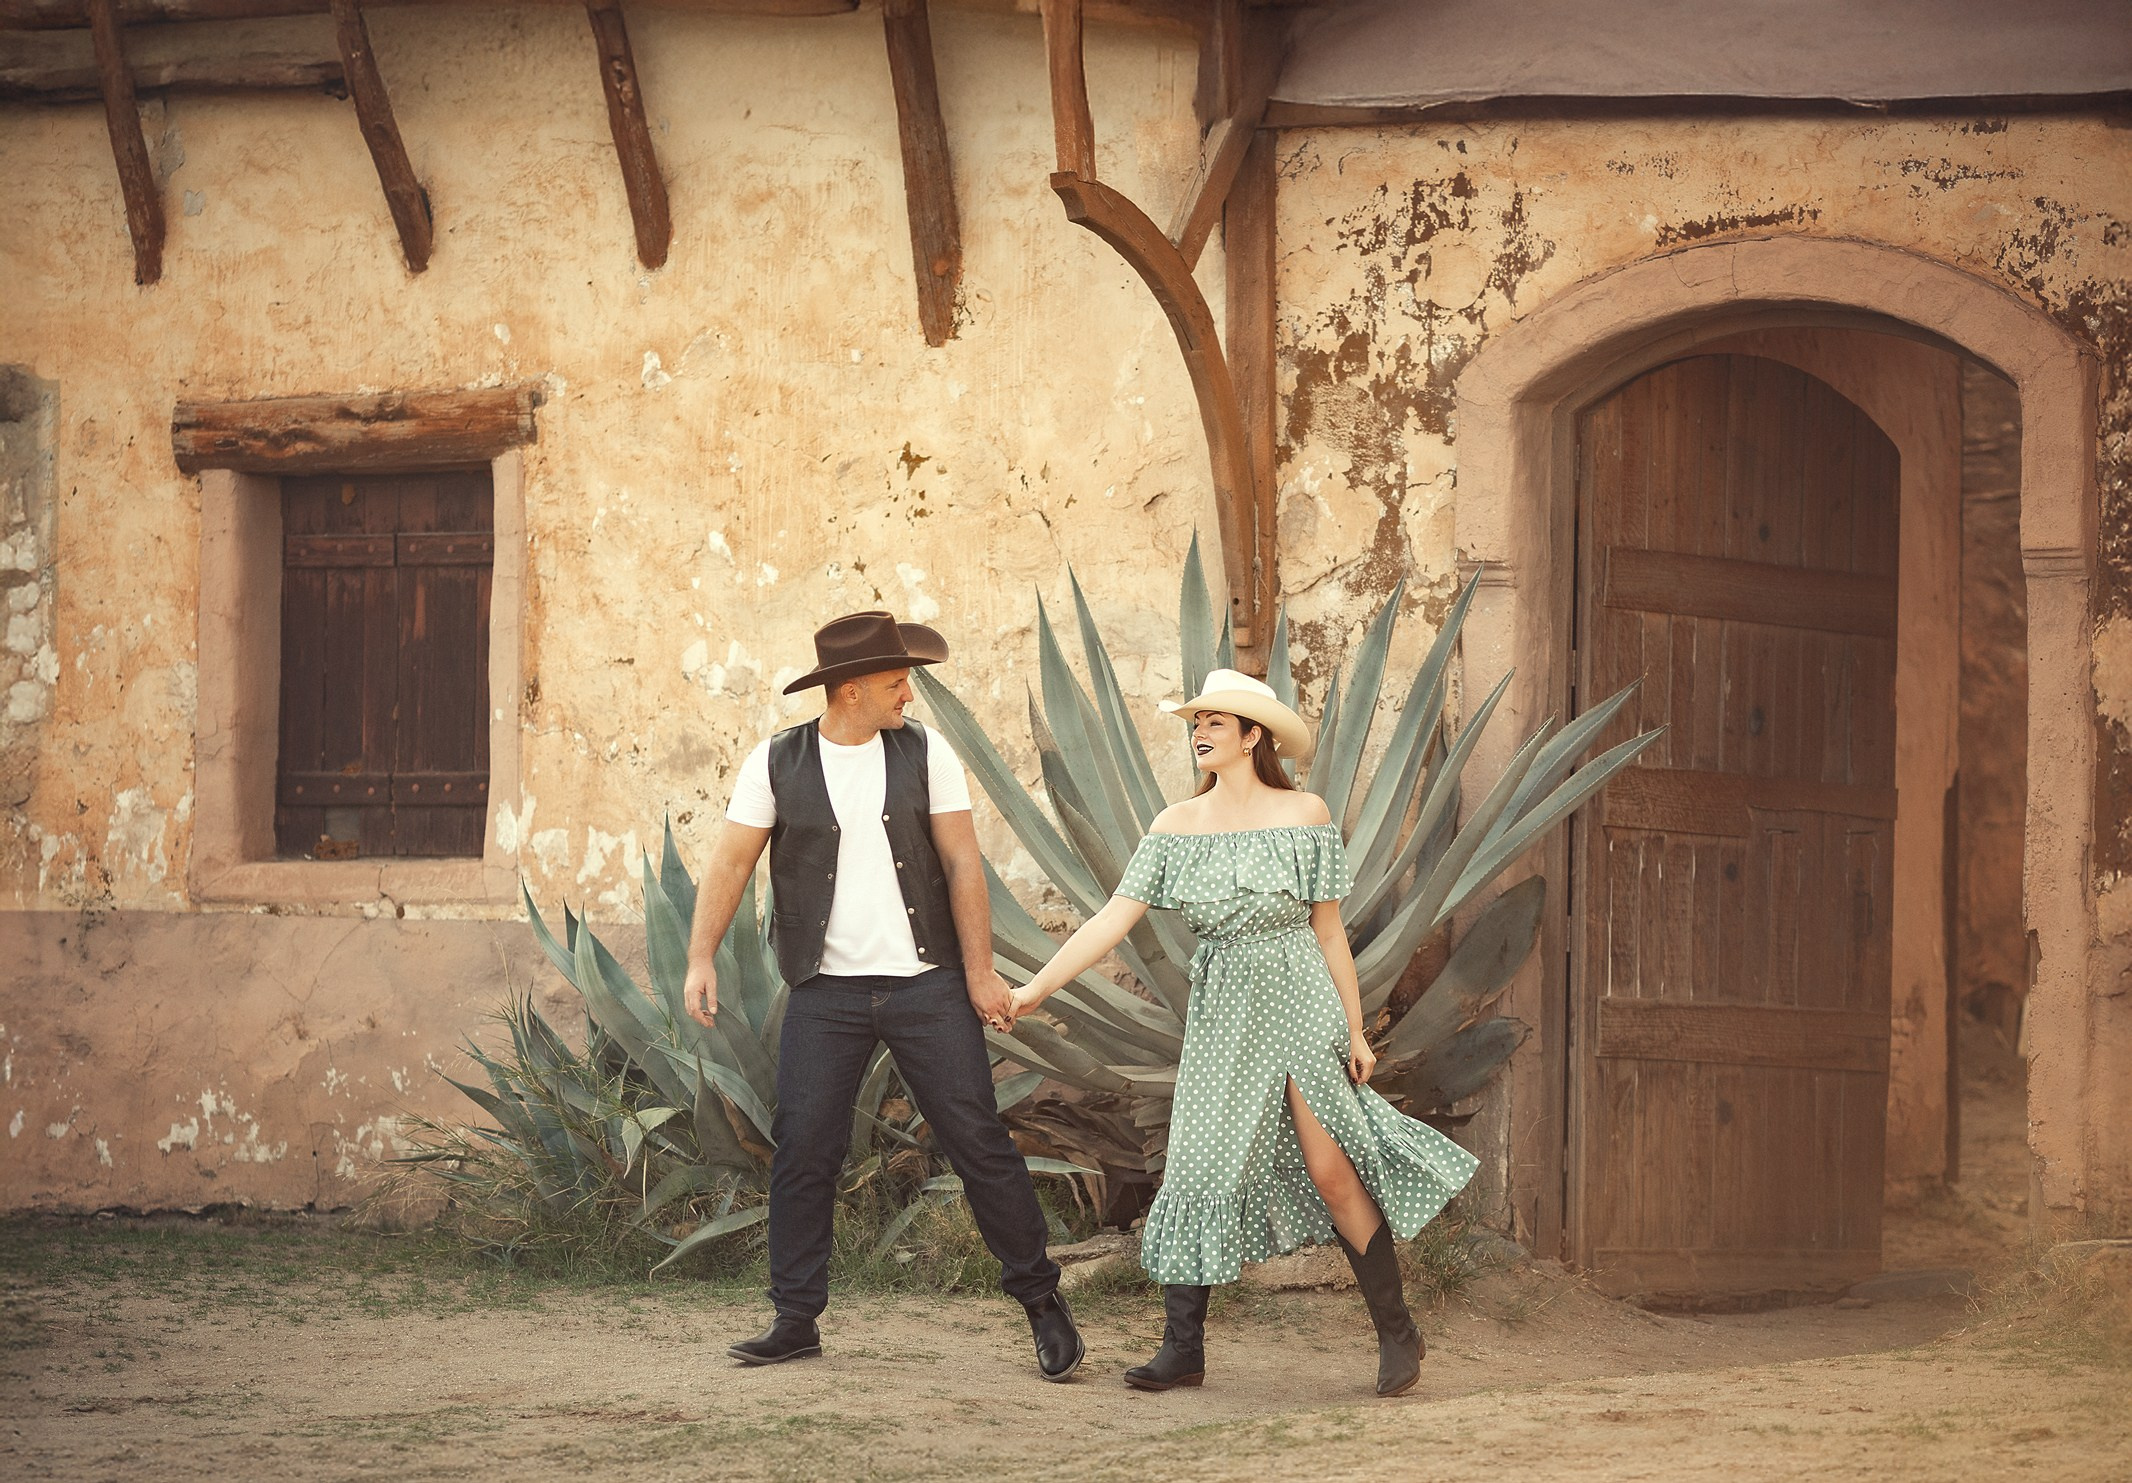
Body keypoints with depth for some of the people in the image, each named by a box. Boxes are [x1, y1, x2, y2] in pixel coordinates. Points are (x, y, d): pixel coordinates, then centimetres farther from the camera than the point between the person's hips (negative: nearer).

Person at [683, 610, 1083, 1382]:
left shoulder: (924, 754, 1)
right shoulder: (777, 764, 0)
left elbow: (962, 863, 0)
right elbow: (731, 864, -1)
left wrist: (979, 972, -5)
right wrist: (700, 958, -12)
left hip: (927, 984, 0)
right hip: (826, 992, 0)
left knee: (977, 1139, -2)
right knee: (802, 1149, -2)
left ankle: (1041, 1300, 7)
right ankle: (796, 1320, 8)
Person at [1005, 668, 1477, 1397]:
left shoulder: (1304, 815, -1)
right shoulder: (1177, 826, 4)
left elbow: (1328, 929, 2)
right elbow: (1113, 919, -1)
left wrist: (1354, 1030, 2)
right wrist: (1033, 988, -9)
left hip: (1301, 1006, -3)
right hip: (1220, 1018, 3)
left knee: (1331, 1170, -9)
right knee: (1197, 1171, -2)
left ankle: (1396, 1332, 3)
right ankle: (1182, 1347, 4)